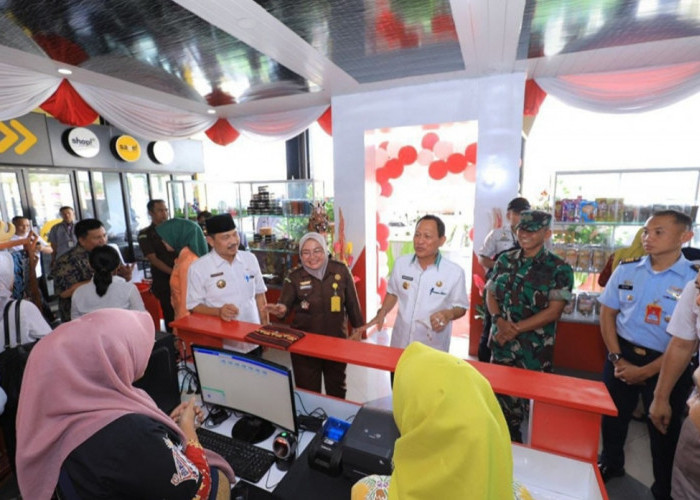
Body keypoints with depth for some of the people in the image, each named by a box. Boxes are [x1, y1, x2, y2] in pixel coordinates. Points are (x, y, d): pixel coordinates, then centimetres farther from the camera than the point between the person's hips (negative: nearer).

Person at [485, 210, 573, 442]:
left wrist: (515, 329, -17)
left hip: (536, 351, -4)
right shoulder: (505, 261, 5)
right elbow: (490, 294, 6)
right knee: (502, 402, 17)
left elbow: (553, 311, -12)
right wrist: (500, 321, -13)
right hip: (501, 345, 4)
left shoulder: (559, 269, -7)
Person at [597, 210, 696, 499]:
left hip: (667, 364, -2)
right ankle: (610, 463, 47)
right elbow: (607, 313, 0)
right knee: (613, 415, 19)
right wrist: (617, 358, -7)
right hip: (623, 354, 3)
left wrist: (646, 371, -14)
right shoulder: (627, 270, -5)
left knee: (664, 428, 16)